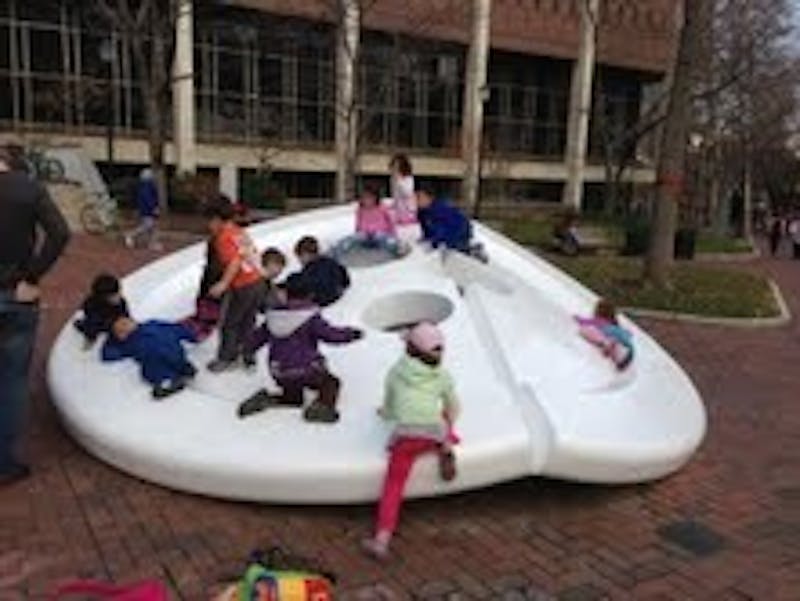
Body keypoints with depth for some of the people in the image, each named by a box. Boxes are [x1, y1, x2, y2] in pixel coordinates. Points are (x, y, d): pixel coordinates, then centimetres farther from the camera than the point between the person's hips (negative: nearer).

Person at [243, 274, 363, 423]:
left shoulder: (273, 316, 4)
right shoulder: (310, 317, -13)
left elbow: (259, 336, 16)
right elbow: (329, 333, -12)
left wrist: (247, 349, 35)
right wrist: (351, 334, 3)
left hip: (280, 374, 6)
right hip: (306, 370, -6)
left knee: (292, 396, 30)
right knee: (331, 383, 17)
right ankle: (322, 406, -11)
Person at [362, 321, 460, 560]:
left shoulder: (395, 372, 13)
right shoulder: (442, 376, 13)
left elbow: (389, 408, 25)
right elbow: (452, 409, 24)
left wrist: (385, 413, 49)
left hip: (405, 434, -1)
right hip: (434, 434, 1)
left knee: (393, 486, 4)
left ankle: (382, 540, -9)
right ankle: (446, 448, 5)